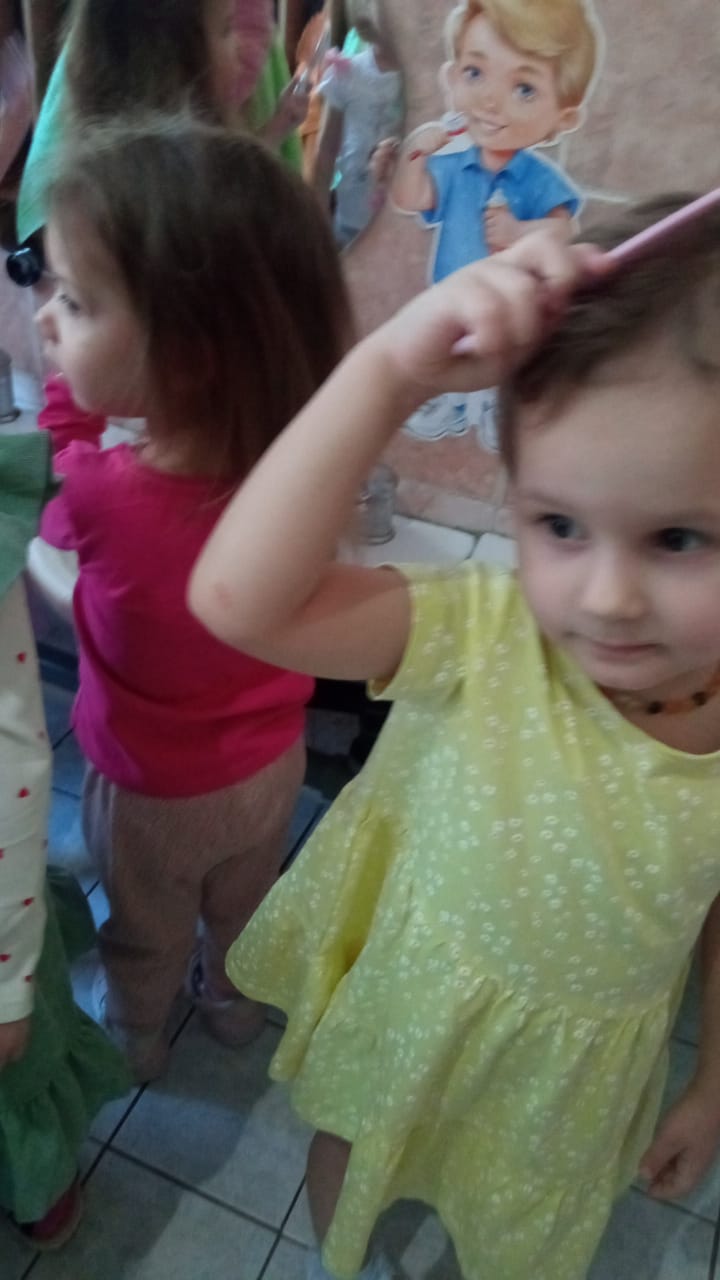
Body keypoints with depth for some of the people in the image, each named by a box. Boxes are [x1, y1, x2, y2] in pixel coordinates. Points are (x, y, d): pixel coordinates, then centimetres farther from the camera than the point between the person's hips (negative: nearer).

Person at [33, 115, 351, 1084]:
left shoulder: (102, 494, -39)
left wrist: (70, 400, -15)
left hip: (154, 794, -3)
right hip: (273, 760, 4)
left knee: (147, 933, 29)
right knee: (245, 907, 33)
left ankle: (137, 1035, 58)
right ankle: (234, 1001, 61)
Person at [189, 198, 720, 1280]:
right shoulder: (483, 633, -33)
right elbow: (240, 601, -46)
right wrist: (389, 369, -52)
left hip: (580, 1058, 1)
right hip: (403, 996, 0)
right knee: (350, 1157, 31)